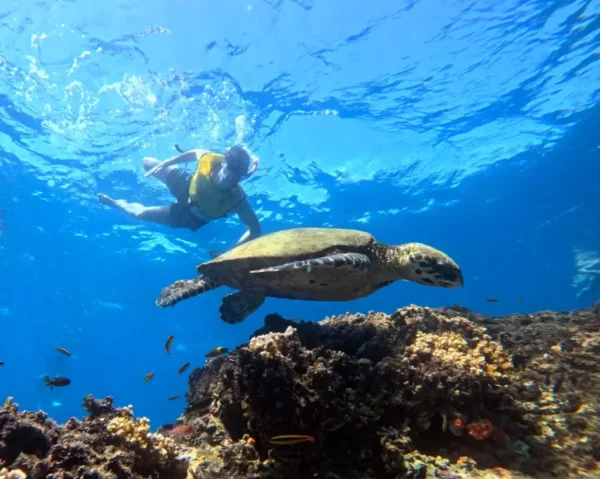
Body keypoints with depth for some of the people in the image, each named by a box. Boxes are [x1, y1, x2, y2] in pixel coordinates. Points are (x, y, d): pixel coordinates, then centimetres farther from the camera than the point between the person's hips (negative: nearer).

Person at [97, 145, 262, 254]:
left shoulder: (237, 199, -44)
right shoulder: (210, 158, -36)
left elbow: (255, 230, -37)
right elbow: (192, 153, -11)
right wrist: (163, 164, -11)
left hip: (189, 217, -2)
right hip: (186, 184, 3)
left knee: (140, 213, -1)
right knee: (147, 162, 16)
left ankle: (118, 204, 38)